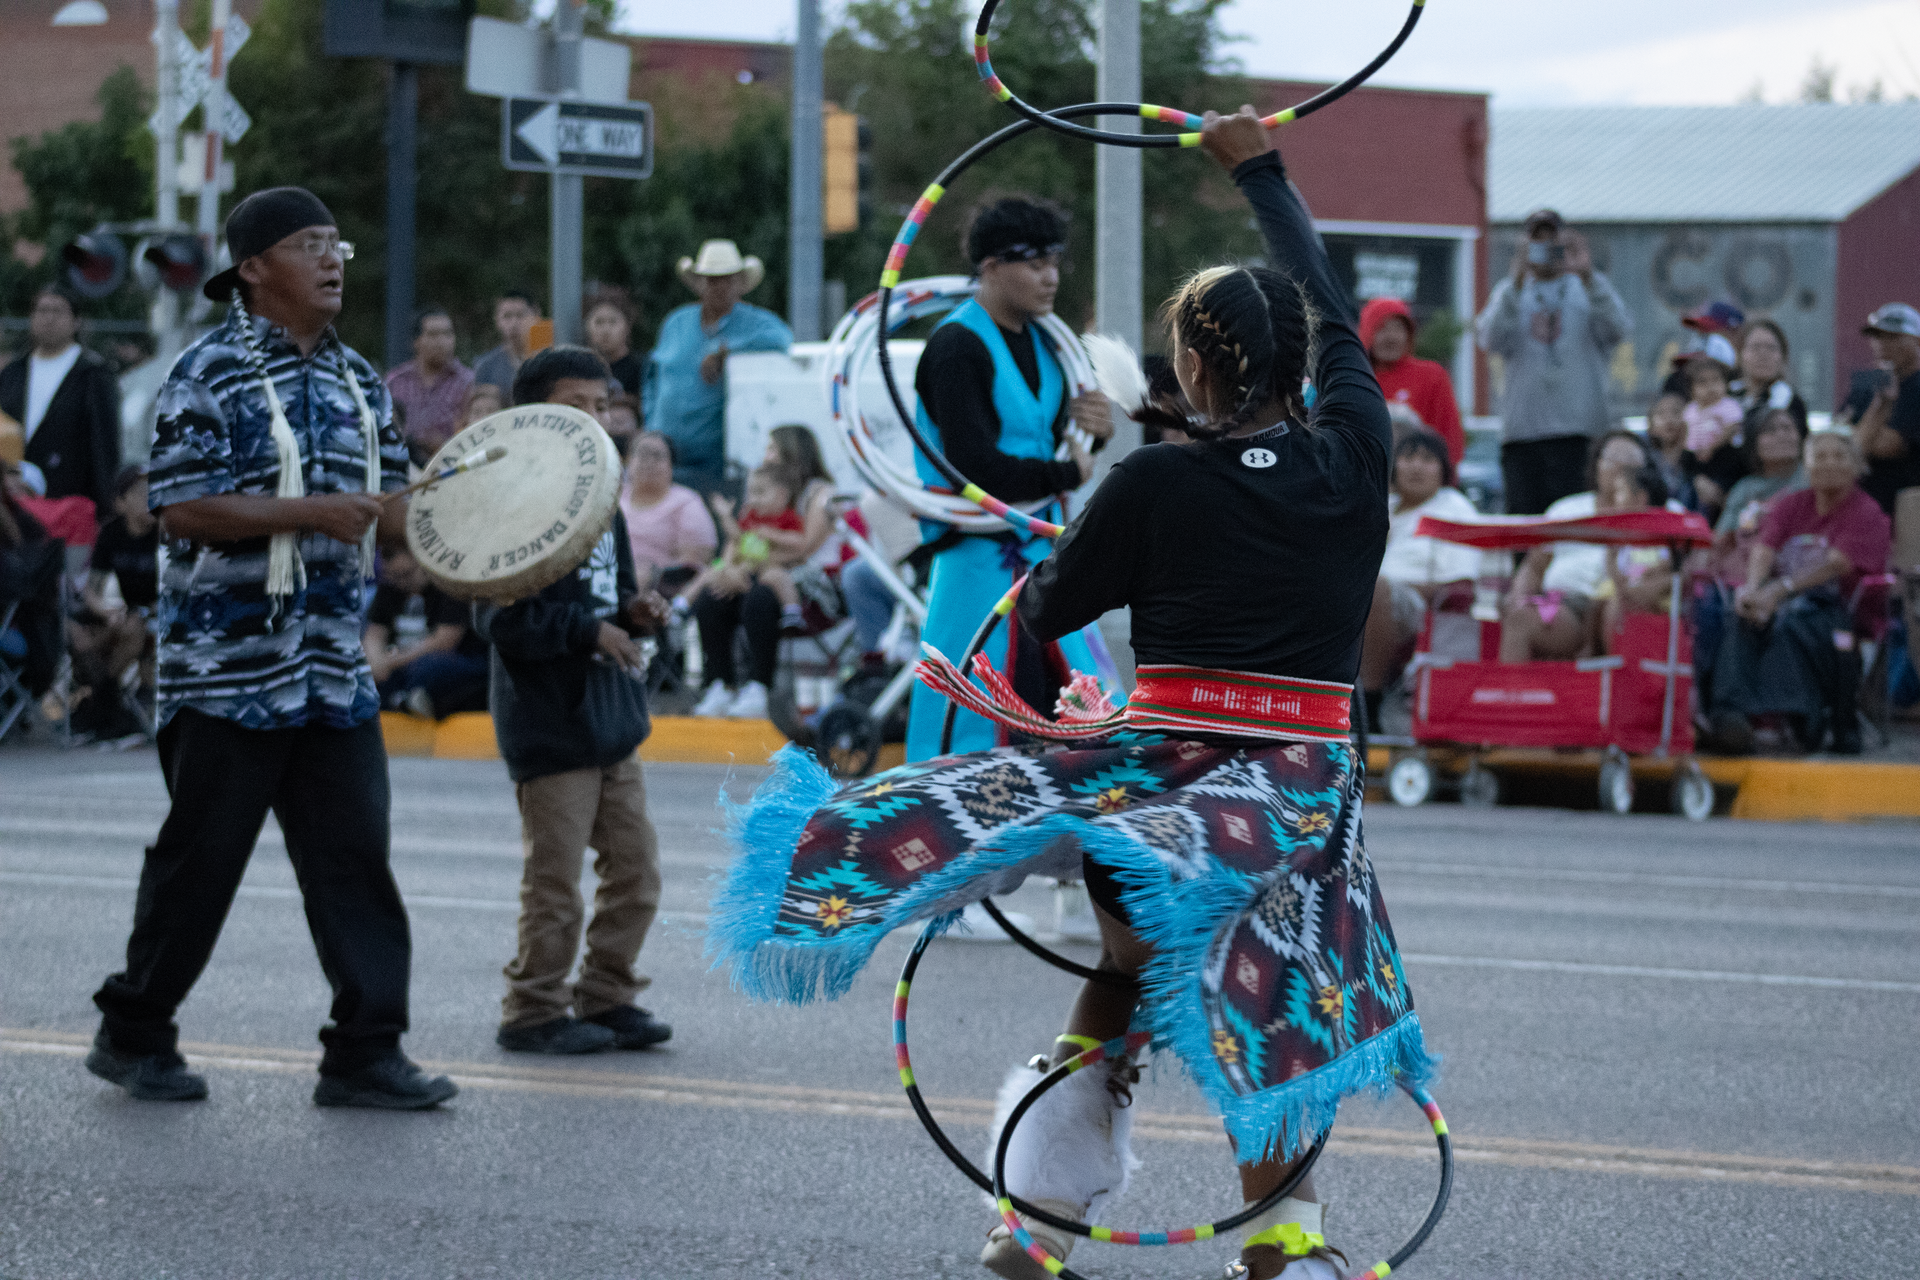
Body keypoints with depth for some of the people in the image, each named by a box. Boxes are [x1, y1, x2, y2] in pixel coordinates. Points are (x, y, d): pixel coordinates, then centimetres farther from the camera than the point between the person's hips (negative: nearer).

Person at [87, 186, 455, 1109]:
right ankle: (133, 1034, 17)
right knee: (199, 857, 2)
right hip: (229, 666, -6)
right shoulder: (211, 374, -9)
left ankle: (365, 1050, 2)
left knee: (354, 854, 0)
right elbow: (179, 508, -16)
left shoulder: (355, 378, 13)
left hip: (334, 669, 6)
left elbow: (390, 506, 18)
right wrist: (312, 512, -22)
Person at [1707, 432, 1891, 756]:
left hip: (1836, 605, -4)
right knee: (1743, 623, -30)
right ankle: (1732, 713, -50)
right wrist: (1751, 588, -23)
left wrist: (1778, 592, -28)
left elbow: (1835, 565, -14)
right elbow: (1764, 550, 1)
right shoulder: (1789, 505, 18)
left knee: (1791, 619, -38)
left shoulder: (1867, 514, 2)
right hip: (1779, 597, 4)